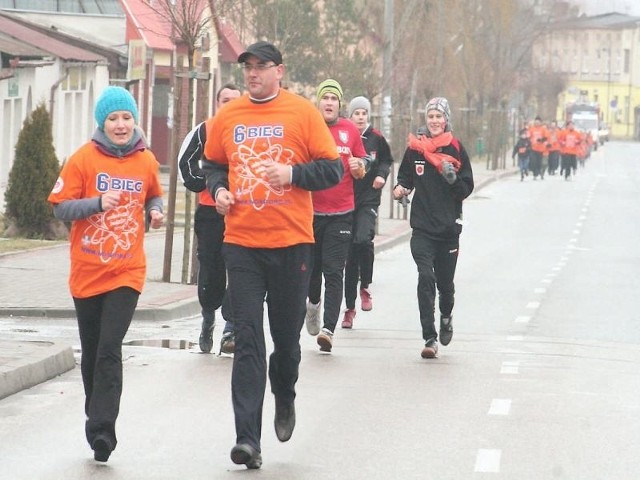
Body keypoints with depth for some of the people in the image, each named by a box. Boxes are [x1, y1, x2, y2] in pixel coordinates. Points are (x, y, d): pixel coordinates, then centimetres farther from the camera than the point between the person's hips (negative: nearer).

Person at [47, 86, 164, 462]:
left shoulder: (146, 161, 3)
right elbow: (61, 207, -6)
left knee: (110, 350, -13)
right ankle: (98, 422, 26)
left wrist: (156, 211, 0)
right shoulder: (83, 159, -4)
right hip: (87, 271, 0)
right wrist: (98, 203, -22)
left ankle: (101, 430, -17)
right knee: (92, 352, 10)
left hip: (127, 272, 0)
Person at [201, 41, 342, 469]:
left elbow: (333, 169, -1)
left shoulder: (303, 113, -1)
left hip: (291, 242, -1)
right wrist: (219, 189, 0)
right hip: (242, 243, 1)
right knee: (248, 342, -5)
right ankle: (248, 438, -8)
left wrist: (293, 174, -17)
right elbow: (213, 165, 21)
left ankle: (285, 396, 43)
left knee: (287, 333, 11)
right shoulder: (227, 117, 7)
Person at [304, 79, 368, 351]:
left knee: (334, 271, -8)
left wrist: (358, 168, -8)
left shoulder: (350, 130, 6)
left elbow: (361, 171, 14)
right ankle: (314, 302, 44)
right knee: (311, 265, 11)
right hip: (310, 209, 0)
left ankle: (328, 328, -14)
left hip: (341, 212, 0)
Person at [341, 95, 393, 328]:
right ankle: (349, 308, 15)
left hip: (368, 199, -1)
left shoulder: (376, 139, 2)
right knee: (349, 252, 5)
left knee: (363, 239, -26)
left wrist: (382, 174, -2)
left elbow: (387, 160, 16)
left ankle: (365, 287, -2)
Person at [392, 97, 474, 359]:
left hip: (449, 227, 0)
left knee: (445, 281, 9)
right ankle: (430, 338, -14)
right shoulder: (414, 148, 4)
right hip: (422, 227, 0)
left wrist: (453, 178, -18)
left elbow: (467, 188, 2)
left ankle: (446, 316, 42)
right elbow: (405, 177, 17)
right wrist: (400, 188, -4)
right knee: (425, 277, -15)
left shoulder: (456, 149, 0)